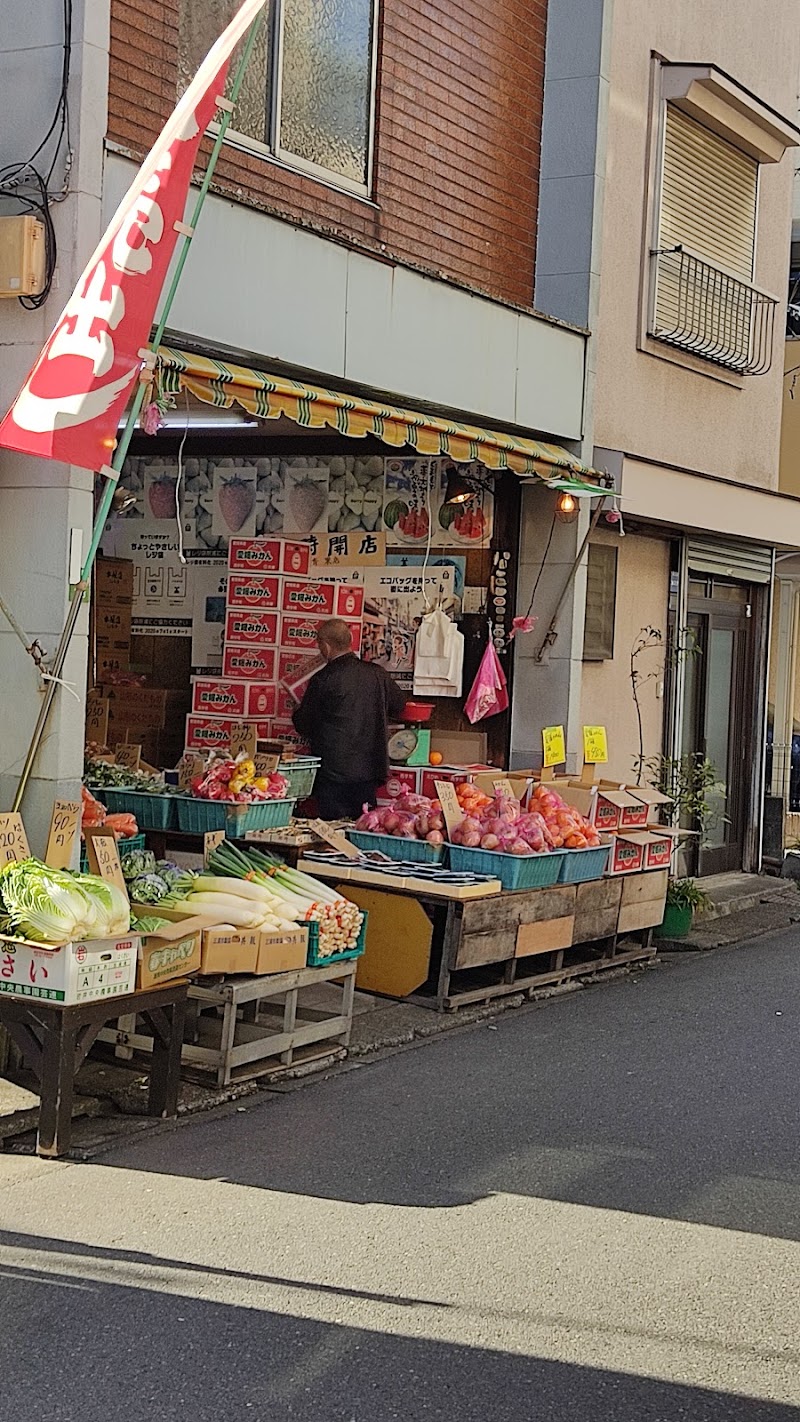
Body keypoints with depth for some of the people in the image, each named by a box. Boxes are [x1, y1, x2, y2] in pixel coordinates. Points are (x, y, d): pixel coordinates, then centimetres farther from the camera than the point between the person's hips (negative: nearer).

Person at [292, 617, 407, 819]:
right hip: (369, 771, 4)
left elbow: (304, 725, -1)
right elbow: (398, 706, 18)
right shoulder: (378, 674, 1)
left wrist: (297, 712, 21)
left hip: (333, 773, -4)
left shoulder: (322, 680, -12)